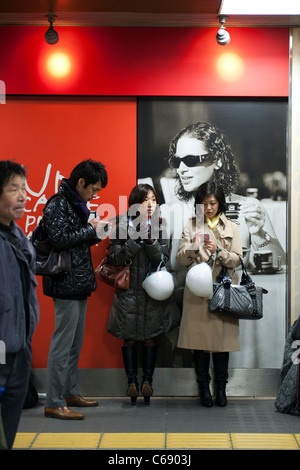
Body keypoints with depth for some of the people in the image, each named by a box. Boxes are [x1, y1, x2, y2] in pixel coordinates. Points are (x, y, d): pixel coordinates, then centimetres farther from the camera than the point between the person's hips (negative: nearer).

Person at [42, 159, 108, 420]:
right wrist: (91, 229, -14)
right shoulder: (58, 204, -12)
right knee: (63, 343, -6)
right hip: (67, 283, -10)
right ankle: (54, 403, -1)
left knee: (75, 342, 15)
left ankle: (70, 393, 26)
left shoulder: (77, 204, 17)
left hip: (79, 283, 10)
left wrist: (95, 232, 4)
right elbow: (60, 239, -23)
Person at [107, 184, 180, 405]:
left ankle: (147, 380, 11)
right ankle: (132, 381, 9)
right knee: (129, 337, 2)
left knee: (151, 337, 4)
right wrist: (135, 239, -16)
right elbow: (115, 258, -7)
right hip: (128, 289, -1)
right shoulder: (122, 225, -1)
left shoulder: (160, 226, 4)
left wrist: (150, 239, -18)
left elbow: (163, 258, -4)